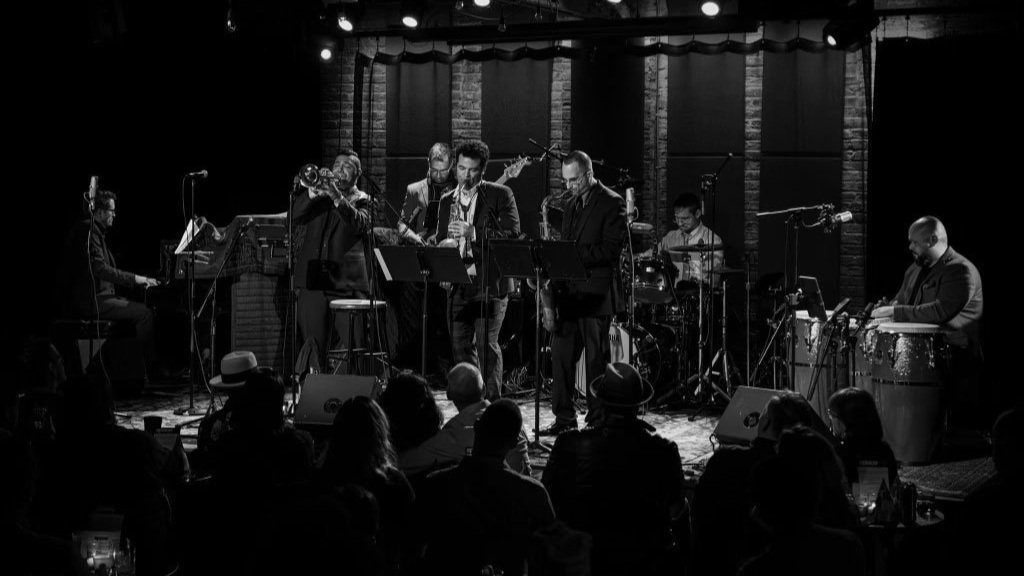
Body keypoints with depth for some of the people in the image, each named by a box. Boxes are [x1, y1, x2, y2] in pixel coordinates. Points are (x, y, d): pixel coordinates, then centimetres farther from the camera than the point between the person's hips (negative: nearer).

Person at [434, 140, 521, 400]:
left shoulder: (500, 195, 1)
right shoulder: (447, 201, 17)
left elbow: (512, 234, -10)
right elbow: (440, 241, 18)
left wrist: (473, 233, -20)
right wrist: (445, 245, -7)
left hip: (489, 282, -5)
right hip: (458, 285, 5)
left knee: (486, 343, -11)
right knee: (461, 345, 6)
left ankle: (492, 401, -7)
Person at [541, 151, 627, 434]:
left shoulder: (612, 203, -6)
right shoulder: (572, 204, 17)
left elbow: (611, 249, -14)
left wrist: (576, 253, -20)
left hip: (595, 292, -7)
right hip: (568, 291, 7)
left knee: (596, 358, -1)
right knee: (561, 354, 5)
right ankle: (564, 417, 11)